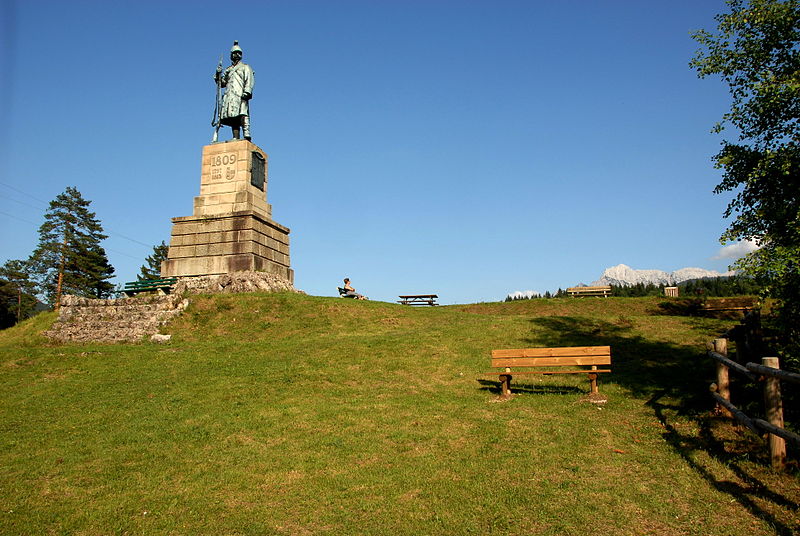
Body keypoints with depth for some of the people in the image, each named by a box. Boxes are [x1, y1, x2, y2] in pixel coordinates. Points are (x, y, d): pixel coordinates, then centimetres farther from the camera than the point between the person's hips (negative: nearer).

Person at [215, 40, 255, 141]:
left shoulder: (245, 67, 16)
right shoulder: (228, 70, 29)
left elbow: (249, 81, 1)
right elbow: (222, 83, 26)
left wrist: (247, 92, -14)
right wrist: (218, 74, 8)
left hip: (240, 95, -5)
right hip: (229, 96, 5)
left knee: (242, 114, -22)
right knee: (232, 118, -4)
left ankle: (247, 136, -33)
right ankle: (235, 138, -9)